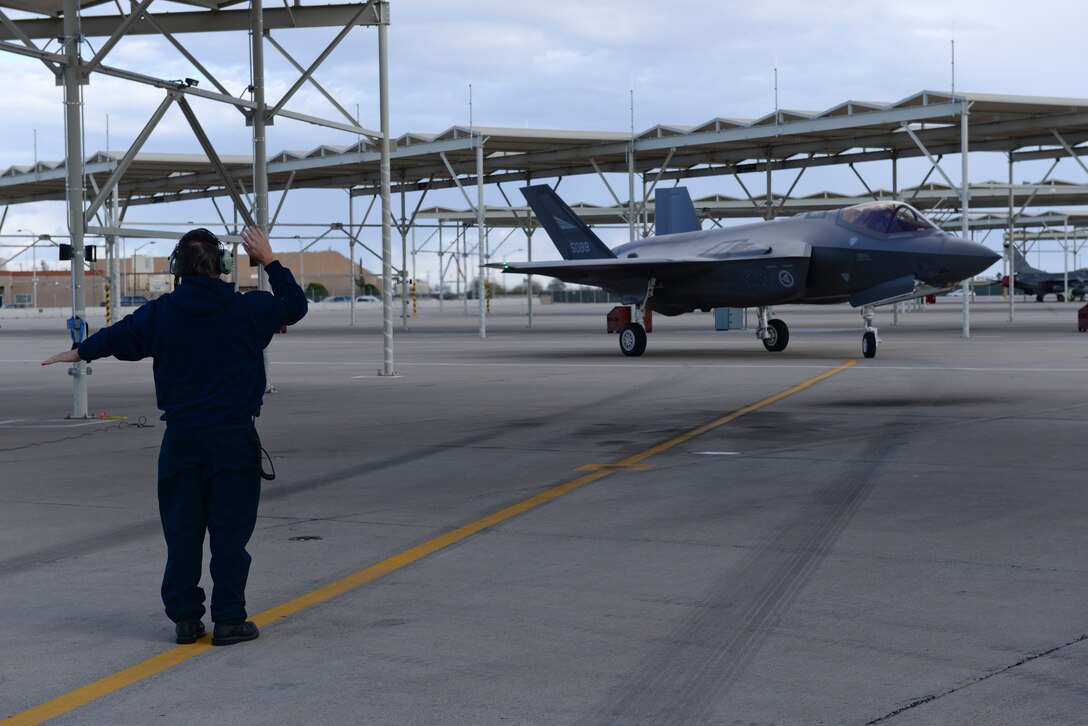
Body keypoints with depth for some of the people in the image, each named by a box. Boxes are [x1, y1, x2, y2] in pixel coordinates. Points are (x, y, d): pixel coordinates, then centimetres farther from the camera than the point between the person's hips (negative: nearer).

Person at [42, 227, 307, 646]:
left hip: (181, 439, 3)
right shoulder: (248, 309, -5)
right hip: (234, 438, -2)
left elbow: (117, 336, 19)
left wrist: (78, 353, 38)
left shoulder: (160, 313, 2)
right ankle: (229, 619, 1)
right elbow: (295, 305, 12)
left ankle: (185, 618, 11)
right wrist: (270, 261, 20)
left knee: (182, 530, 9)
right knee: (230, 529, 1)